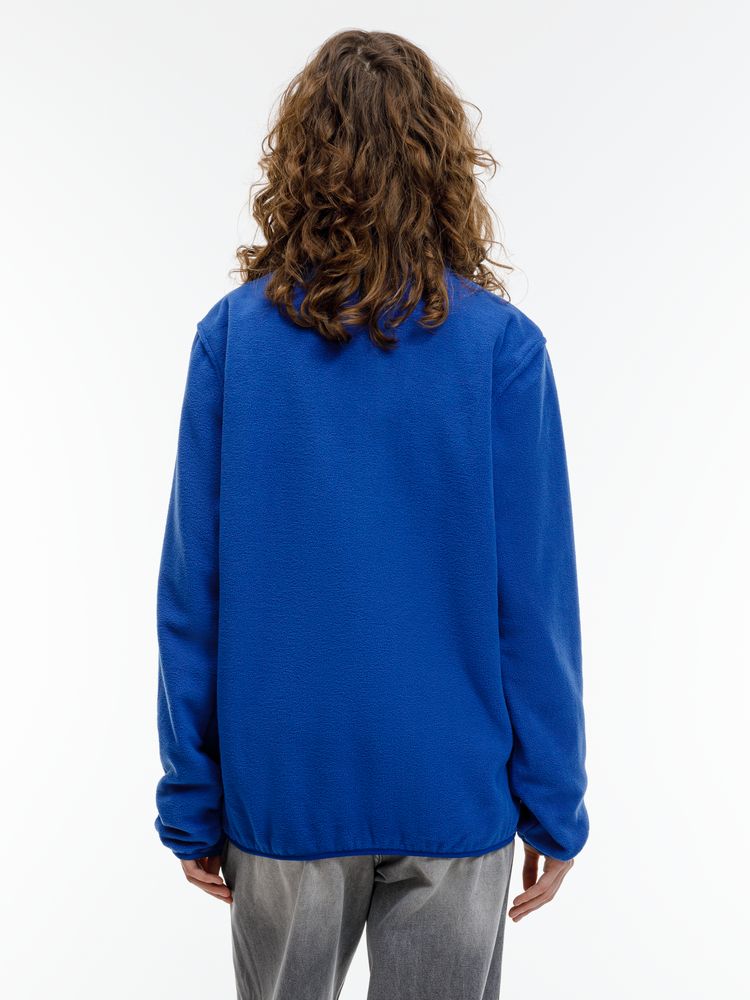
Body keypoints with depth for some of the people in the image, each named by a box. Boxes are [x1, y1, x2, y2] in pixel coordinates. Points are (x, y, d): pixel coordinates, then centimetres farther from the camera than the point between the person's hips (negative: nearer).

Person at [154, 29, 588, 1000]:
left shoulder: (232, 335, -7)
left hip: (285, 784, 1)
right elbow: (535, 598, -9)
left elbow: (191, 588, -5)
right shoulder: (502, 345, -10)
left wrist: (191, 798, 5)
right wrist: (554, 803, 2)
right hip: (455, 791, -1)